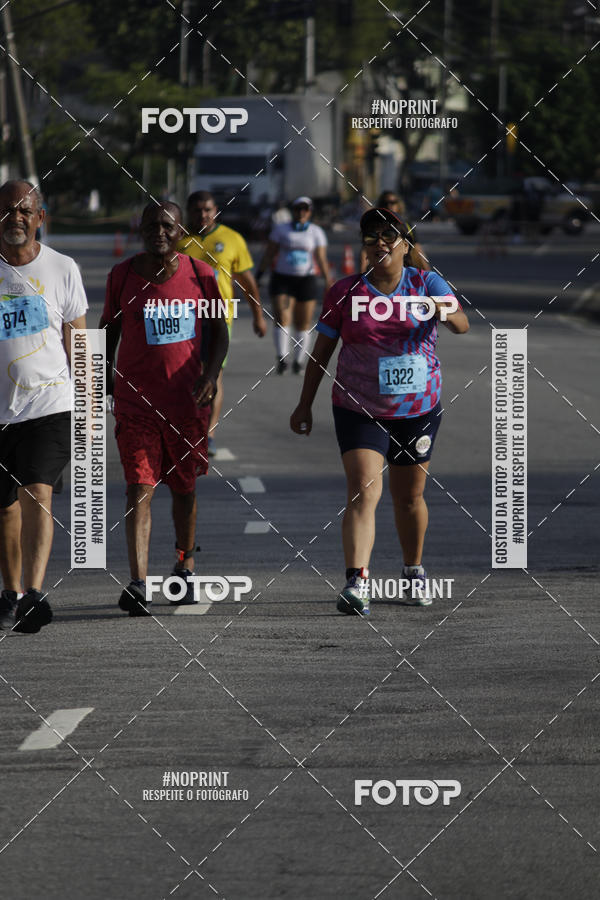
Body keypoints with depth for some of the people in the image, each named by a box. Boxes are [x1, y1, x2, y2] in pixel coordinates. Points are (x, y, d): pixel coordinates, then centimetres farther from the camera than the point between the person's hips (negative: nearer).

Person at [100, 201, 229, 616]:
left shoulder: (199, 274, 0)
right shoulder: (123, 275, -1)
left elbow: (218, 329, 6)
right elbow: (110, 327, 13)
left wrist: (211, 373, -8)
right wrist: (107, 373, 7)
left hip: (187, 399, 1)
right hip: (135, 399, -1)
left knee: (183, 486, 15)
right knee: (140, 487, -12)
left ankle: (185, 566, 38)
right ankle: (138, 585, -20)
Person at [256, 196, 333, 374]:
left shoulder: (316, 232, 3)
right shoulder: (281, 229, 3)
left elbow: (321, 258, -5)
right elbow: (269, 254, 4)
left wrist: (327, 278, -19)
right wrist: (258, 276, -3)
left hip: (306, 280, 1)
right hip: (282, 279, -1)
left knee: (303, 324, 3)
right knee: (282, 319, -16)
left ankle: (298, 361, 15)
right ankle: (282, 358, -22)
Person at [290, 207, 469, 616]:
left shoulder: (426, 283, -1)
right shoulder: (345, 292, 0)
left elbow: (461, 324, -16)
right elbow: (322, 350, 7)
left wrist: (446, 312, -40)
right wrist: (305, 404, 7)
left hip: (419, 409, 1)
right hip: (359, 410, -1)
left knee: (409, 496, 14)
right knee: (363, 493, -17)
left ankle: (415, 572, 36)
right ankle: (357, 584, -27)